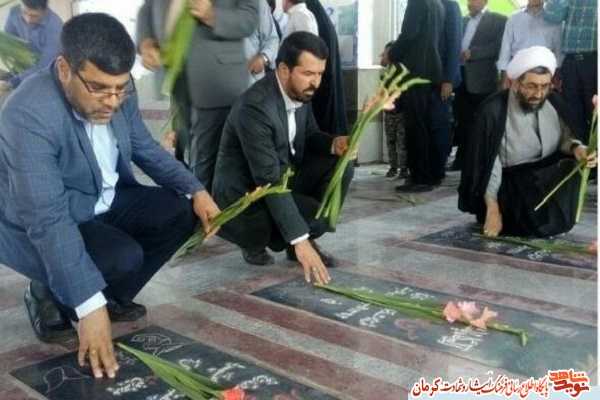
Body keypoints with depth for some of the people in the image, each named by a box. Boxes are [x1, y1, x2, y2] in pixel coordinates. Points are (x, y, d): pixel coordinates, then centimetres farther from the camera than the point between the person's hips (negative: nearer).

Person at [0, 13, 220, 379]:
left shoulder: (117, 90, -12)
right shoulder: (29, 116, -33)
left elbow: (145, 148, 4)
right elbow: (48, 221, -37)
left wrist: (195, 190, -11)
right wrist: (90, 307, -40)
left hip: (102, 200, 7)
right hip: (35, 224, -7)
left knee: (181, 212, -9)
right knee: (124, 257, -30)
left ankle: (113, 297, 8)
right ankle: (50, 297, 2)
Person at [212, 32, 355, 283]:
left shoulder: (300, 92, -6)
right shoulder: (255, 107, -30)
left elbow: (310, 135, 10)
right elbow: (270, 182, -33)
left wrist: (334, 144, -16)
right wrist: (300, 240, -35)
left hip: (283, 177, 8)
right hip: (243, 195, -8)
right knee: (317, 215, -25)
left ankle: (305, 240, 3)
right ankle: (254, 241, 2)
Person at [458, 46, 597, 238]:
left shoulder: (554, 102, -8)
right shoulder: (494, 110, -19)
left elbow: (565, 135, 7)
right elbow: (488, 164, -15)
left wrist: (576, 148, -18)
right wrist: (492, 209, -16)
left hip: (551, 176, 5)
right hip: (513, 183, -5)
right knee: (542, 225, -25)